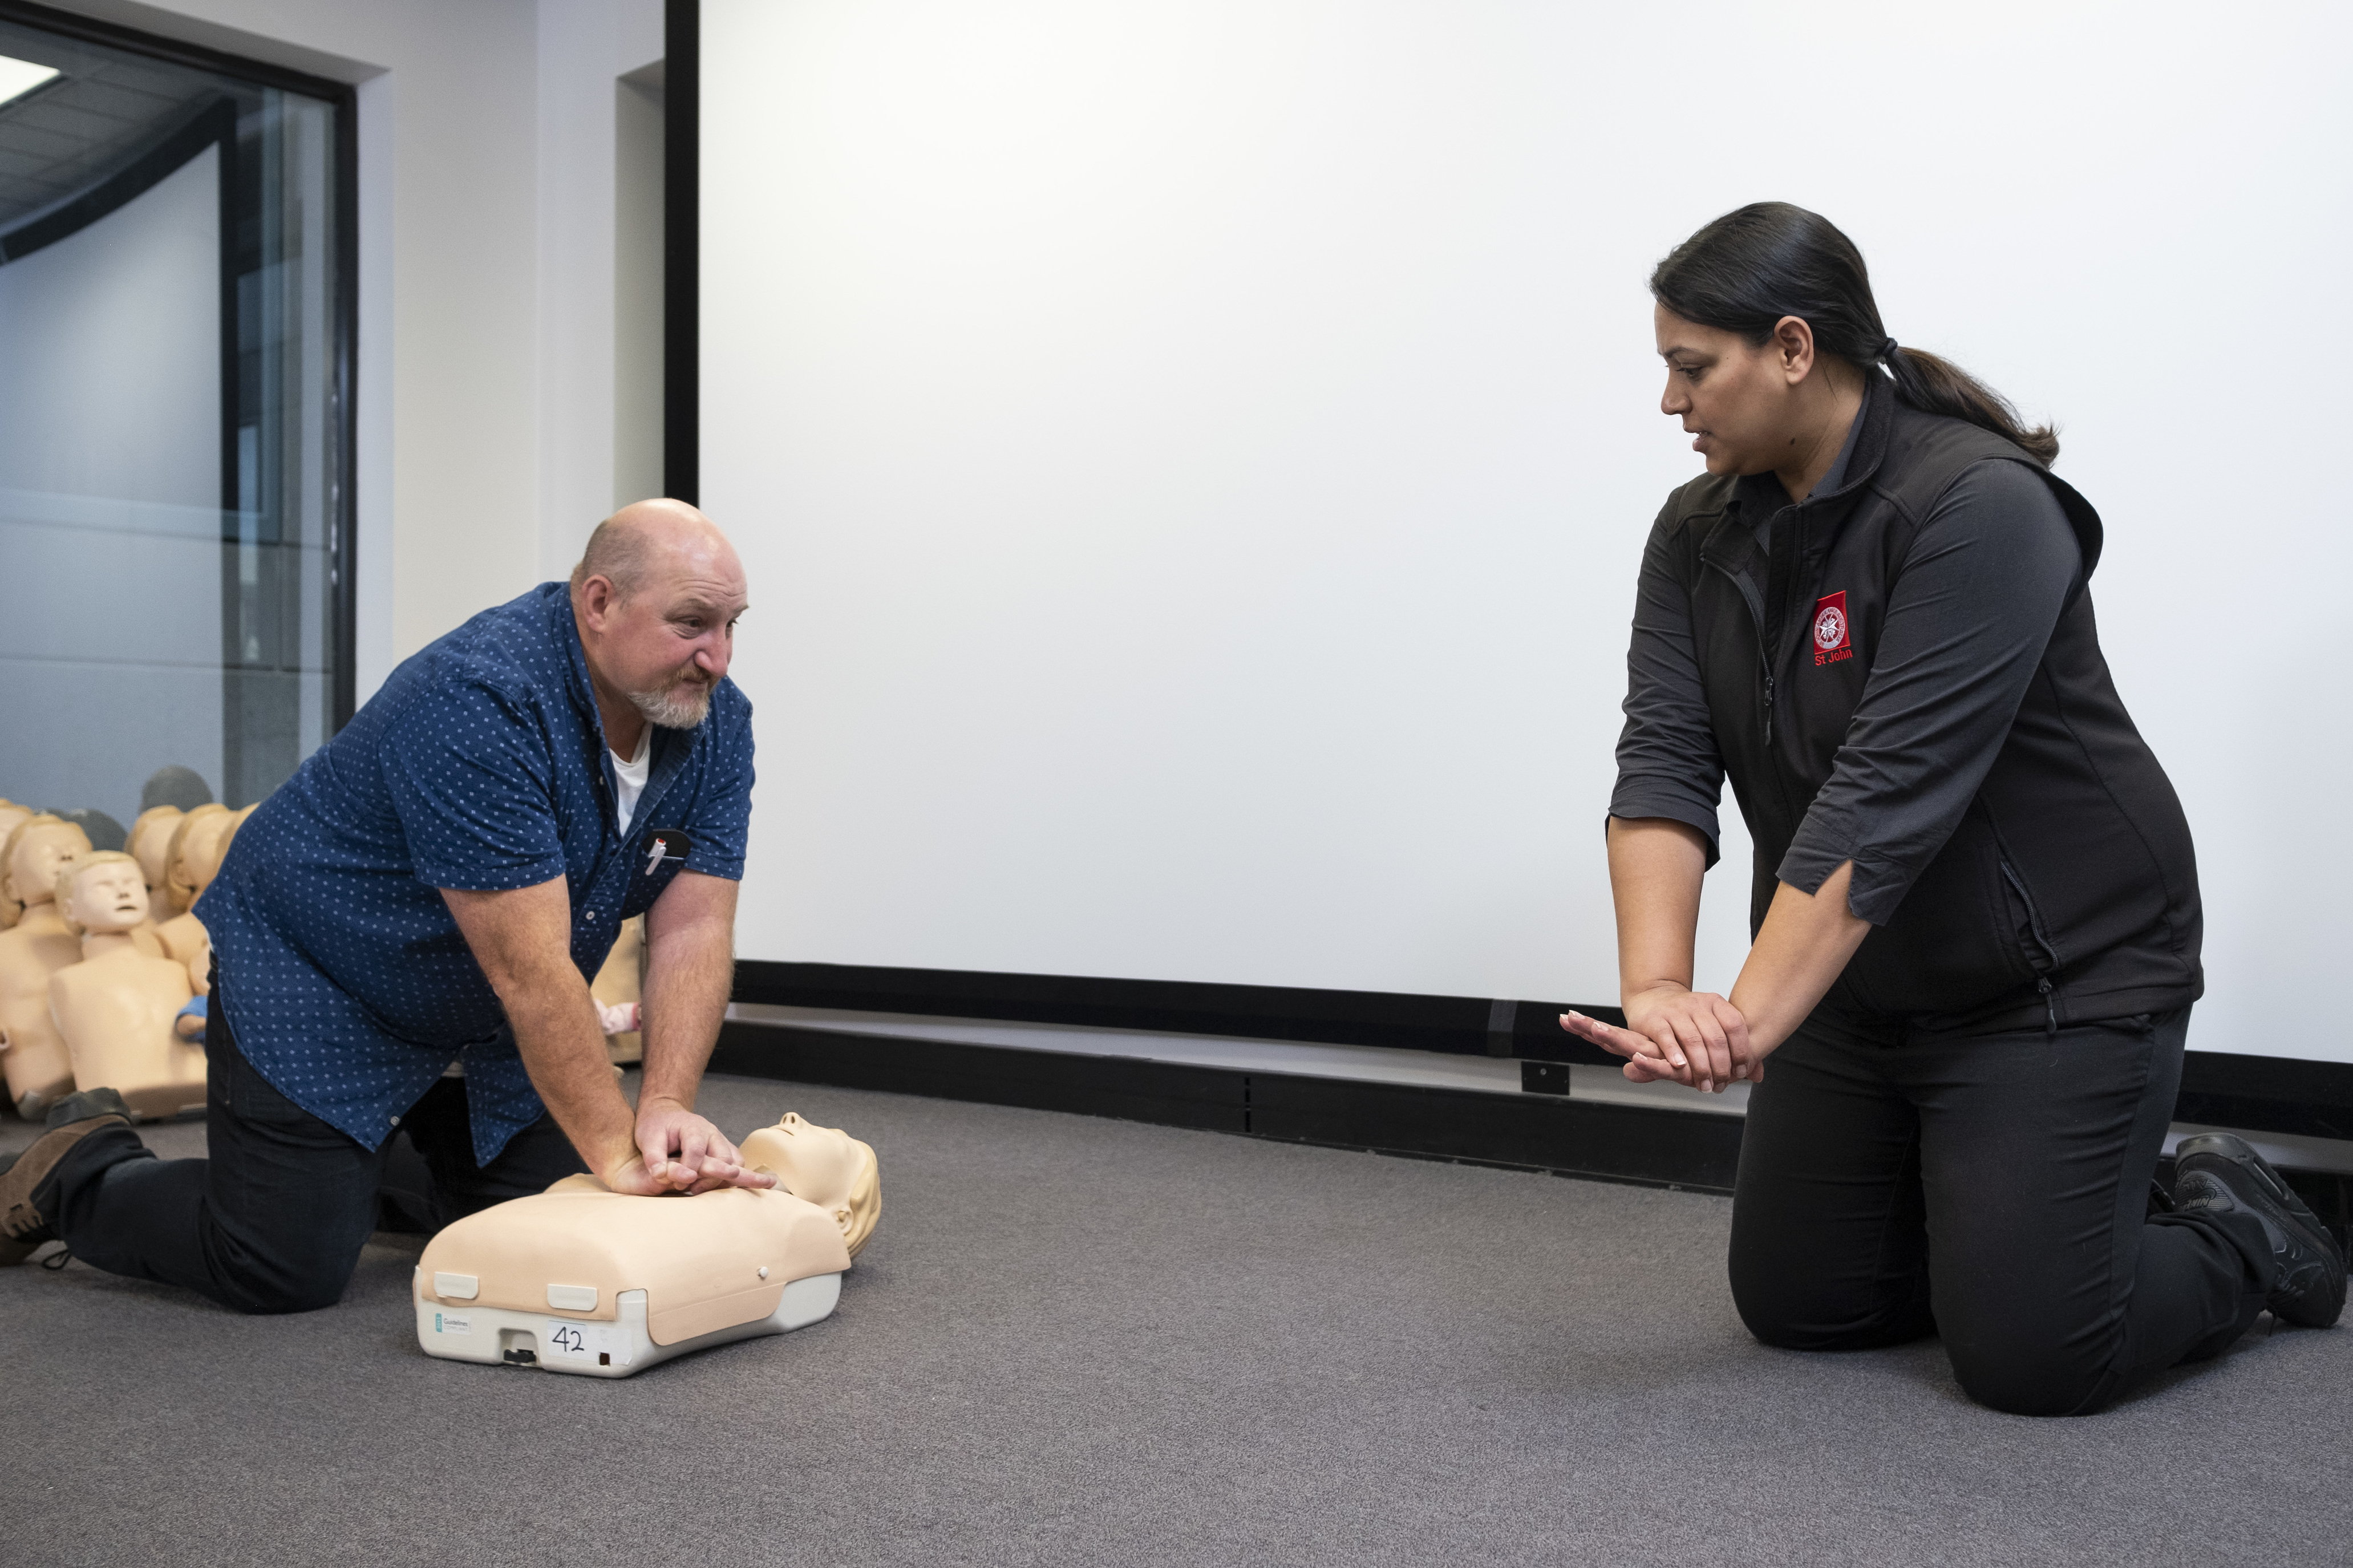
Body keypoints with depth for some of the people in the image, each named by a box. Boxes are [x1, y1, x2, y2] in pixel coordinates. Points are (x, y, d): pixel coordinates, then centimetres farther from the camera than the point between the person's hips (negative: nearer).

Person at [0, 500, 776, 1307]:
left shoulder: (717, 724, -11)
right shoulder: (480, 702, -34)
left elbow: (693, 928, -15)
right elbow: (531, 970, -36)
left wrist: (666, 1107, -27)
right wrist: (617, 1149, -33)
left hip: (482, 1023, 7)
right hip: (316, 973, -7)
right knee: (287, 1270, -9)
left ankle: (413, 1128, 32)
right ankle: (77, 1171, 19)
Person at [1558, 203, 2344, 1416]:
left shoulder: (1981, 508, -25)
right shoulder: (1697, 533, -3)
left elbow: (1889, 794, -32)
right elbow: (1665, 763, -13)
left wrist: (1749, 1022, -37)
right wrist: (1658, 992, -27)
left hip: (2058, 973, -7)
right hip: (1861, 981, 7)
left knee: (2028, 1358, -9)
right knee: (1796, 1305, 9)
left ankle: (2236, 1229, 18)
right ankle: (1998, 1206, 29)